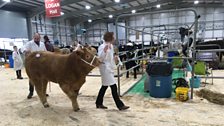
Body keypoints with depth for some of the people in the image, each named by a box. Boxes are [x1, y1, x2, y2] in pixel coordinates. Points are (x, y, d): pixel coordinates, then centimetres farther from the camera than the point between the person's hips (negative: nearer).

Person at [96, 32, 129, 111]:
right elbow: (100, 57, -24)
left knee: (105, 86, 16)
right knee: (113, 87, -7)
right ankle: (120, 105, 1)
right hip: (105, 68, -10)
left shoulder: (111, 46, 10)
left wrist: (114, 57, 8)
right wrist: (104, 50, -36)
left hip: (109, 68, 10)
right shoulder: (102, 46, -15)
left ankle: (98, 103, 29)